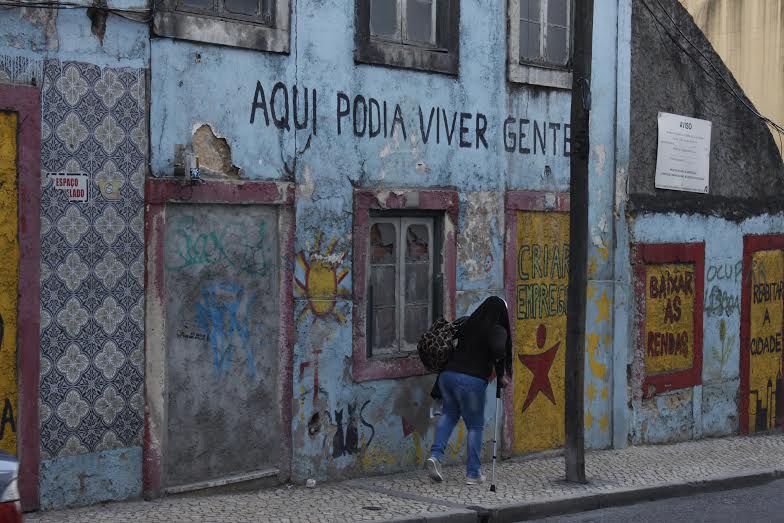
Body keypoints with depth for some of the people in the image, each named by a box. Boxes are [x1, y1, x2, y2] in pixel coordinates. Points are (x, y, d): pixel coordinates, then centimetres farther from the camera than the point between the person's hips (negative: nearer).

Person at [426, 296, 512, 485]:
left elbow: (459, 347, 17)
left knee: (449, 414, 24)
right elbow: (499, 353, -17)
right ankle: (473, 473, 13)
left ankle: (435, 455, 5)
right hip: (472, 380, -5)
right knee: (475, 426, 10)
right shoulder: (497, 330, -2)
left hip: (448, 373, 5)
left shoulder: (469, 324, 15)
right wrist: (501, 376, -4)